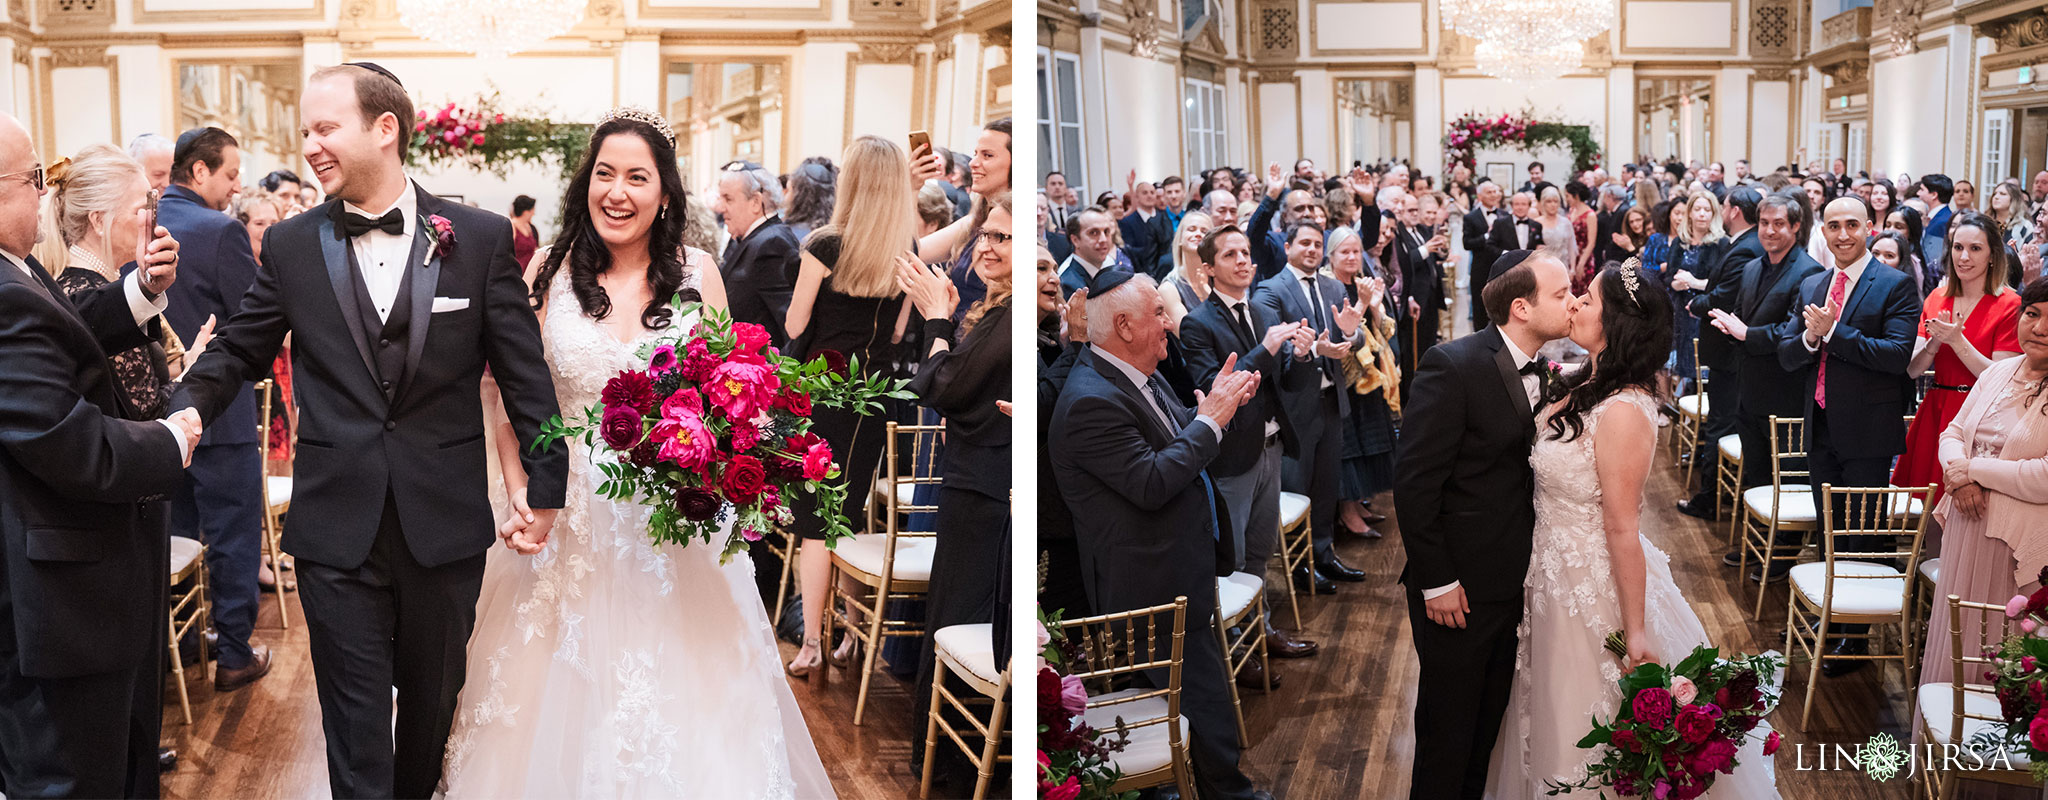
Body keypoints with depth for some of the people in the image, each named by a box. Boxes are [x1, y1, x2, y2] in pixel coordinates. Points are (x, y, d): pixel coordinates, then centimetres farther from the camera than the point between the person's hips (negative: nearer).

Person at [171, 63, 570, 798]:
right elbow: (237, 351, 7)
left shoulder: (481, 238, -3)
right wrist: (185, 411, -12)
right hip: (338, 528, 0)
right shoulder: (291, 246, 2)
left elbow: (524, 371, -1)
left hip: (445, 522, 0)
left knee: (431, 701, 18)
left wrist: (545, 482, 0)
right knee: (354, 713, 5)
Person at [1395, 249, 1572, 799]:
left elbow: (1521, 474, 11)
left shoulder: (1536, 372, 4)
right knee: (1449, 726, 7)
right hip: (1458, 587, -7)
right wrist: (1436, 581, -19)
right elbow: (1413, 482, -20)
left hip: (1512, 582, 7)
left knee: (1490, 714, 19)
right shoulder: (1452, 366, -20)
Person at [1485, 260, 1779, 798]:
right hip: (1557, 573, 9)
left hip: (1594, 587, -9)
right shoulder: (1588, 386, 0)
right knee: (1557, 717, 25)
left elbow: (1622, 530, -25)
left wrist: (1635, 633, -21)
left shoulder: (1623, 412, -27)